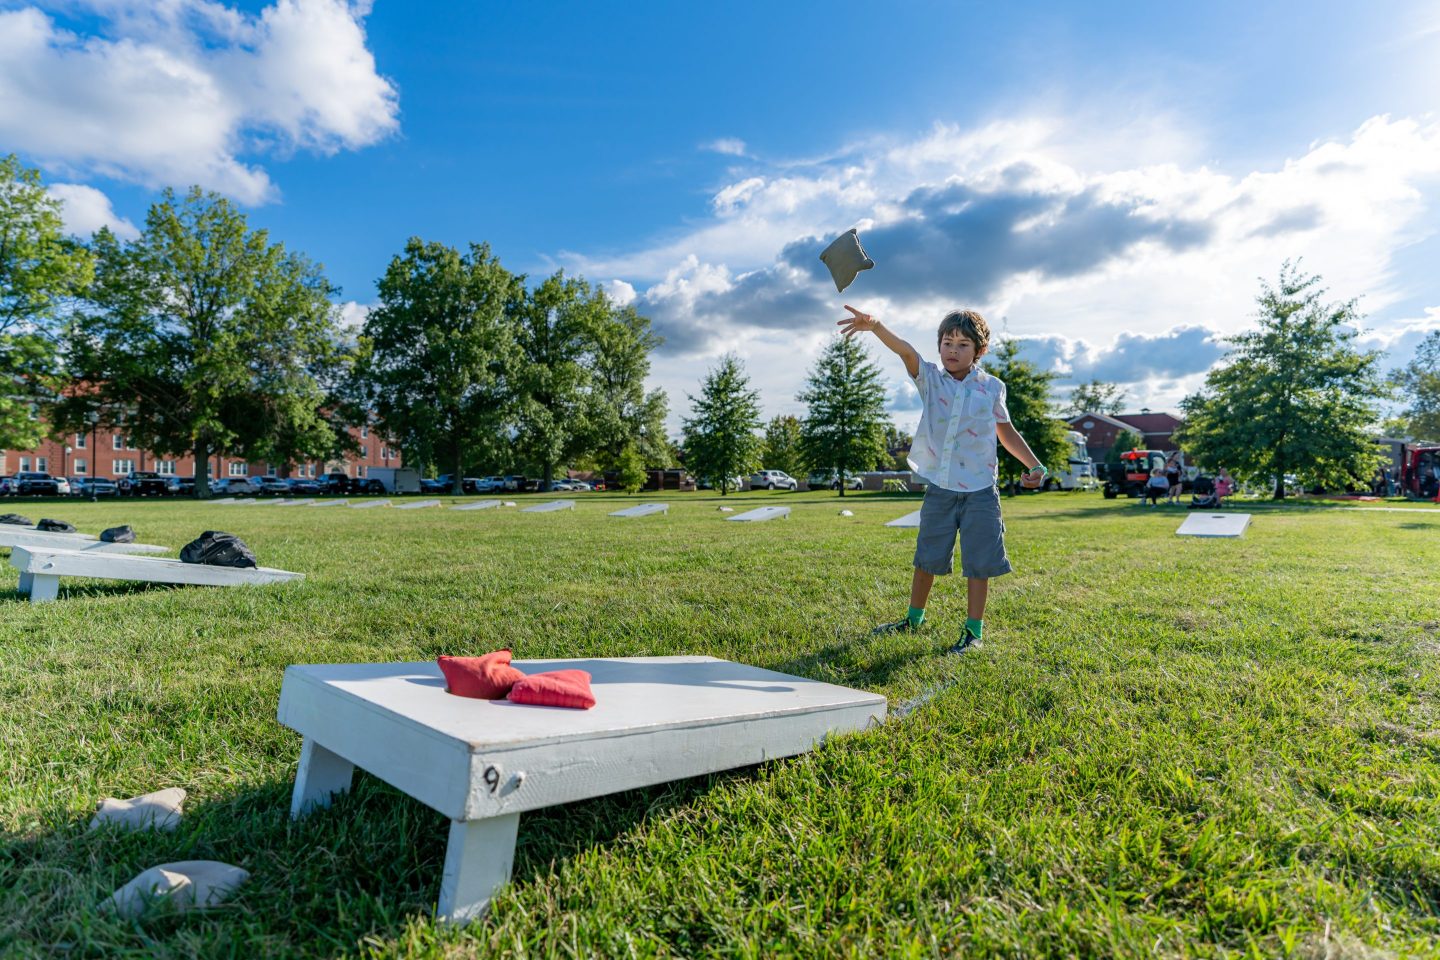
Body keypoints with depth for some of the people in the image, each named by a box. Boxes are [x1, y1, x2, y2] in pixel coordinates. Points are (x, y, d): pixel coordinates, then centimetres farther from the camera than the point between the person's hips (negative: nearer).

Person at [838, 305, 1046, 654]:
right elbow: (906, 351, -20)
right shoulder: (931, 378, -1)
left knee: (978, 563, 2)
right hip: (939, 488, 1)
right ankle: (914, 618, 33)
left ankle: (973, 630, 15)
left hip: (979, 491, -1)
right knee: (927, 559, 14)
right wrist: (875, 326, -38)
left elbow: (1006, 432, 13)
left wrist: (1035, 465, 5)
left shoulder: (992, 388, 2)